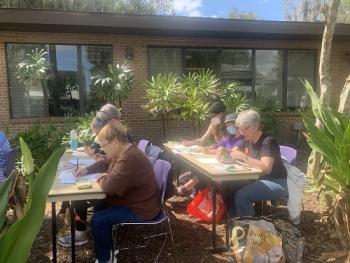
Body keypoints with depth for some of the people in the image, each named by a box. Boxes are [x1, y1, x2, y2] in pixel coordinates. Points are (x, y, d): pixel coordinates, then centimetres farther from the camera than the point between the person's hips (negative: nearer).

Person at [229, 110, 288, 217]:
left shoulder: (268, 142, -19)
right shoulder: (247, 141, 5)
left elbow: (266, 168, -32)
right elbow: (232, 152, 15)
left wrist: (243, 157, -31)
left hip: (276, 183, -8)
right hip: (258, 180, 8)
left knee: (241, 195, -27)